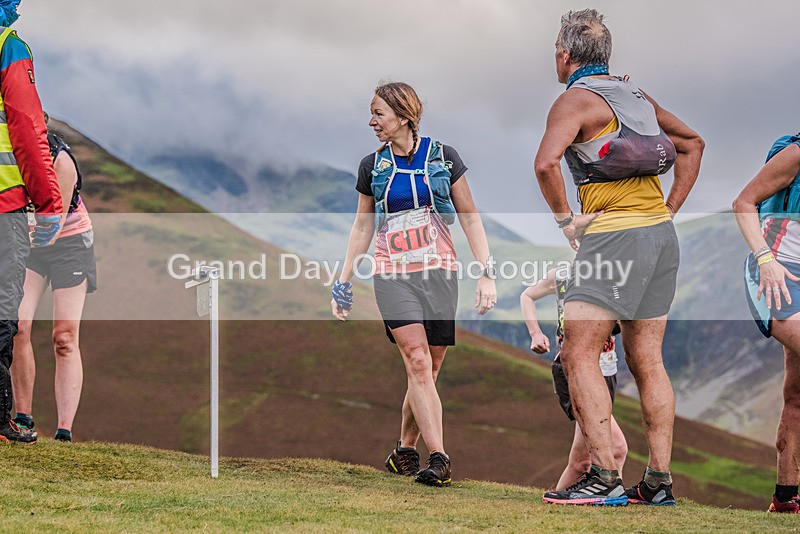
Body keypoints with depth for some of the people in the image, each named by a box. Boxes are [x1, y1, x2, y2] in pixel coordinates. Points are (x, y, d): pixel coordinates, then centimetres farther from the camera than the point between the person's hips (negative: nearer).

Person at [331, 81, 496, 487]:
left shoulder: (443, 157, 4)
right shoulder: (373, 166, 8)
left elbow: (470, 218, 7)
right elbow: (362, 228, 17)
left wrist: (487, 273, -1)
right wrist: (343, 284, 15)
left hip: (439, 272, 0)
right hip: (393, 275, 0)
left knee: (429, 369, 1)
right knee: (418, 364, -16)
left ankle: (405, 450, 18)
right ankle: (438, 457, -20)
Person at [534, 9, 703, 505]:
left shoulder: (575, 99, -6)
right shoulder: (635, 95, 17)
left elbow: (546, 163, -23)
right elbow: (693, 142, 28)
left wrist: (566, 220, -10)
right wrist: (670, 209, 21)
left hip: (615, 235, -8)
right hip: (662, 235, 8)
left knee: (579, 355, -7)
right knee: (647, 360, 10)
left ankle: (605, 477, -14)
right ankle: (659, 480, 9)